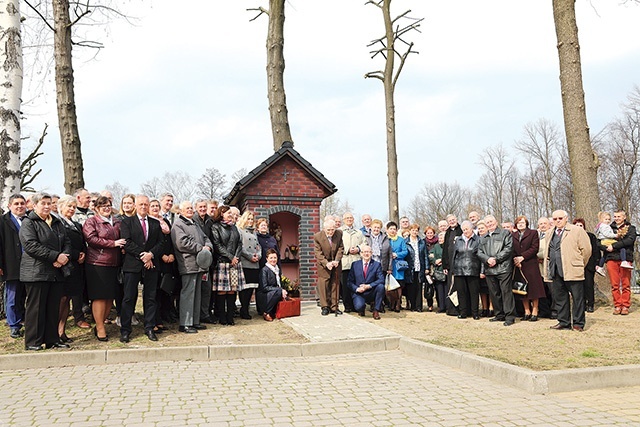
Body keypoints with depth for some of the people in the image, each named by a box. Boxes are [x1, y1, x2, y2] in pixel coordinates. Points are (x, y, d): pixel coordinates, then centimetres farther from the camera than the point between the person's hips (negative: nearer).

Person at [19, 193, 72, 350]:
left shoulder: (57, 223, 18)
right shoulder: (28, 223, -3)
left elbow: (67, 242, 16)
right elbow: (31, 245, -15)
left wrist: (65, 256, -7)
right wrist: (56, 256, -18)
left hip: (56, 272, 6)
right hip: (36, 272, -6)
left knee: (54, 308, 9)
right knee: (36, 308, -1)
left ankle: (52, 340, 16)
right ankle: (32, 342, 8)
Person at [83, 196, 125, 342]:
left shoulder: (117, 222, 16)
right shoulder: (91, 222, -1)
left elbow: (122, 238, 27)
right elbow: (91, 238, -14)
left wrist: (122, 246, 4)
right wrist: (113, 243, -15)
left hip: (114, 264, 6)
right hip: (97, 264, -6)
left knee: (110, 296, 8)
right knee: (99, 296, -2)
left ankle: (100, 324, 21)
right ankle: (100, 328, 7)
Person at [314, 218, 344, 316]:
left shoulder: (339, 234, -8)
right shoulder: (317, 236, -14)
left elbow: (341, 248, -2)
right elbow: (318, 253, -13)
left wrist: (337, 260, -16)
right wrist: (326, 263, -23)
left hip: (336, 264, 2)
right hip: (324, 264, -2)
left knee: (335, 284, 6)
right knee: (323, 285, -4)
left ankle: (334, 306, 13)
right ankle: (325, 307, 5)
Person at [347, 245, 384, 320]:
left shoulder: (377, 264, 1)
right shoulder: (355, 264, 5)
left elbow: (381, 280, -12)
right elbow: (349, 281, 3)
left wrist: (368, 286, -24)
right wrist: (356, 289, -16)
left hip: (371, 293, 1)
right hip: (358, 293, -1)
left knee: (381, 286, -29)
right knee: (359, 306, -30)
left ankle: (376, 311, -11)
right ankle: (361, 310, 12)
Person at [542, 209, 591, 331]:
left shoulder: (577, 231, -1)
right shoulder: (549, 234, 18)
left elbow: (586, 249, -3)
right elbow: (547, 252, 25)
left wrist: (579, 265, 1)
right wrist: (549, 268, 16)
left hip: (573, 271, -5)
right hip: (555, 272, 6)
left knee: (577, 298, 0)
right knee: (560, 298, 9)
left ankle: (578, 323, 8)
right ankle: (564, 322, 18)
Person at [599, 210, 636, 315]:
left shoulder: (630, 228, 12)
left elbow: (630, 240, -8)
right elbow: (599, 243, 9)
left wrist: (614, 246, -13)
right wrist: (606, 247, -13)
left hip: (625, 258, -2)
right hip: (611, 259, 2)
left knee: (625, 284, -1)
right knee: (615, 285, 1)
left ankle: (625, 306, 4)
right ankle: (617, 306, 7)